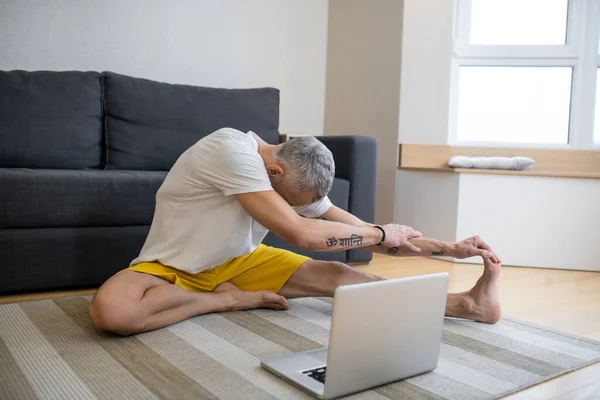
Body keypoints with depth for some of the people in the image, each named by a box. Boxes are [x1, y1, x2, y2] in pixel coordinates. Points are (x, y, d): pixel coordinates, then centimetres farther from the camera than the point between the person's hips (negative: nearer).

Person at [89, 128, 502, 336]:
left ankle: (466, 304, -14)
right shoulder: (233, 150, -32)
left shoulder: (296, 181, -9)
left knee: (333, 274, -14)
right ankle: (228, 299, -19)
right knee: (109, 310, -38)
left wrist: (449, 248, -7)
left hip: (235, 263, 5)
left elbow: (362, 231, -3)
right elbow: (300, 234, -39)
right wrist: (384, 233, -24)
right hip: (171, 267, -4)